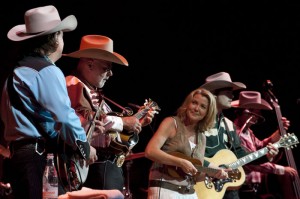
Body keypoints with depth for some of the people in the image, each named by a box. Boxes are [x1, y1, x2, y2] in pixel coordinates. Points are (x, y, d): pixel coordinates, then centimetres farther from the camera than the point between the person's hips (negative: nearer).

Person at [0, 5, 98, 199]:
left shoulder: (16, 71, 18)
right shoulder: (47, 71, -10)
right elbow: (65, 117, -14)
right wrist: (85, 147, -1)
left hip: (18, 152, 9)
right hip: (39, 156, -9)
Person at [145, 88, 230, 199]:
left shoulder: (202, 137, 14)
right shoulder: (172, 123, -4)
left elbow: (196, 175, 16)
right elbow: (150, 152, -17)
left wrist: (214, 172, -2)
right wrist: (181, 162, -20)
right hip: (165, 190, -6)